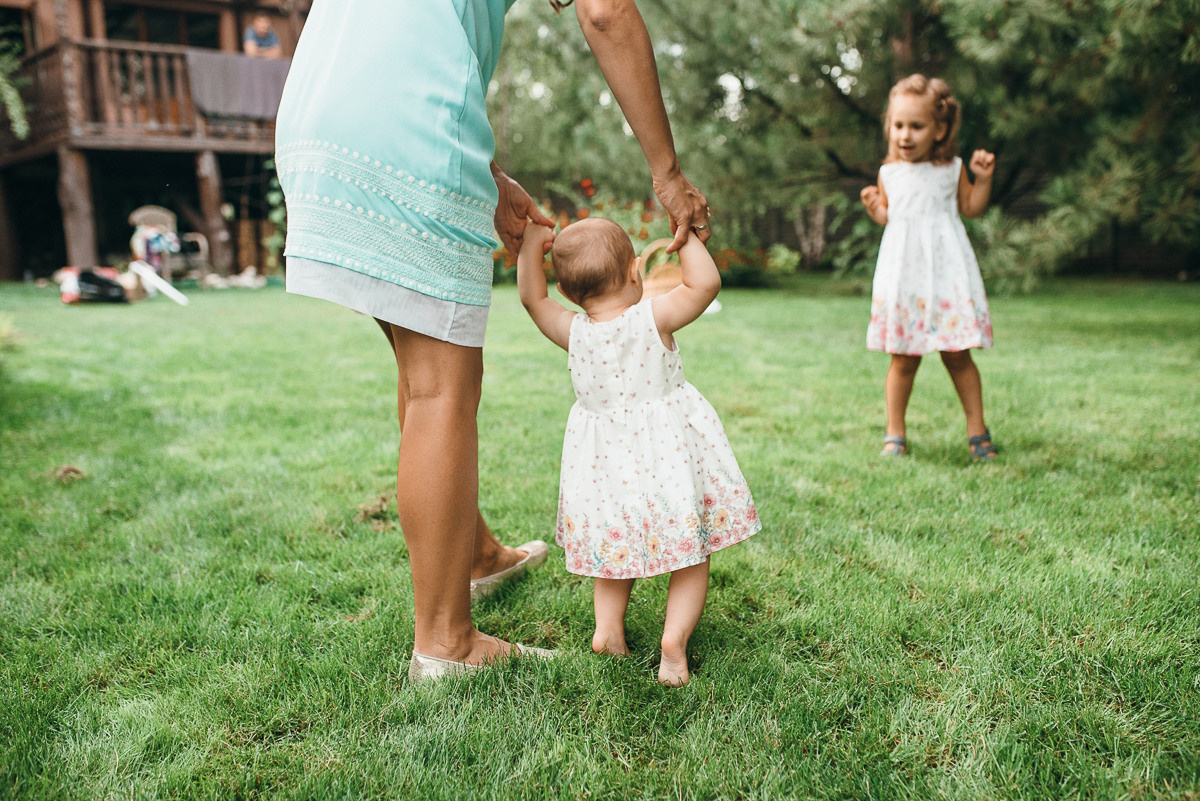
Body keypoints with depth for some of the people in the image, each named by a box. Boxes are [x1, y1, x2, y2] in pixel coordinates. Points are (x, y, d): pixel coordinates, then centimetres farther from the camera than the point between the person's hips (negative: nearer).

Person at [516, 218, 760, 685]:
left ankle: (607, 626, 11)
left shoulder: (573, 333, -6)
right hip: (670, 457, -3)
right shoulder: (654, 319, -15)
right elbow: (706, 283, -12)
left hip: (606, 467, 3)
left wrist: (532, 243, 10)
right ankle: (675, 635, -4)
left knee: (616, 547, 24)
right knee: (691, 556, 11)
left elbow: (532, 297, 7)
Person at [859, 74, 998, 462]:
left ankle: (977, 430, 17)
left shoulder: (952, 168, 3)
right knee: (903, 358, 5)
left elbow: (971, 208, 13)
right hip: (903, 273, 1)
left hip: (945, 270, -1)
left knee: (957, 355, 2)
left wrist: (982, 178, -2)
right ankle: (895, 433, 18)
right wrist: (874, 208, -5)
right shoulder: (889, 172, 6)